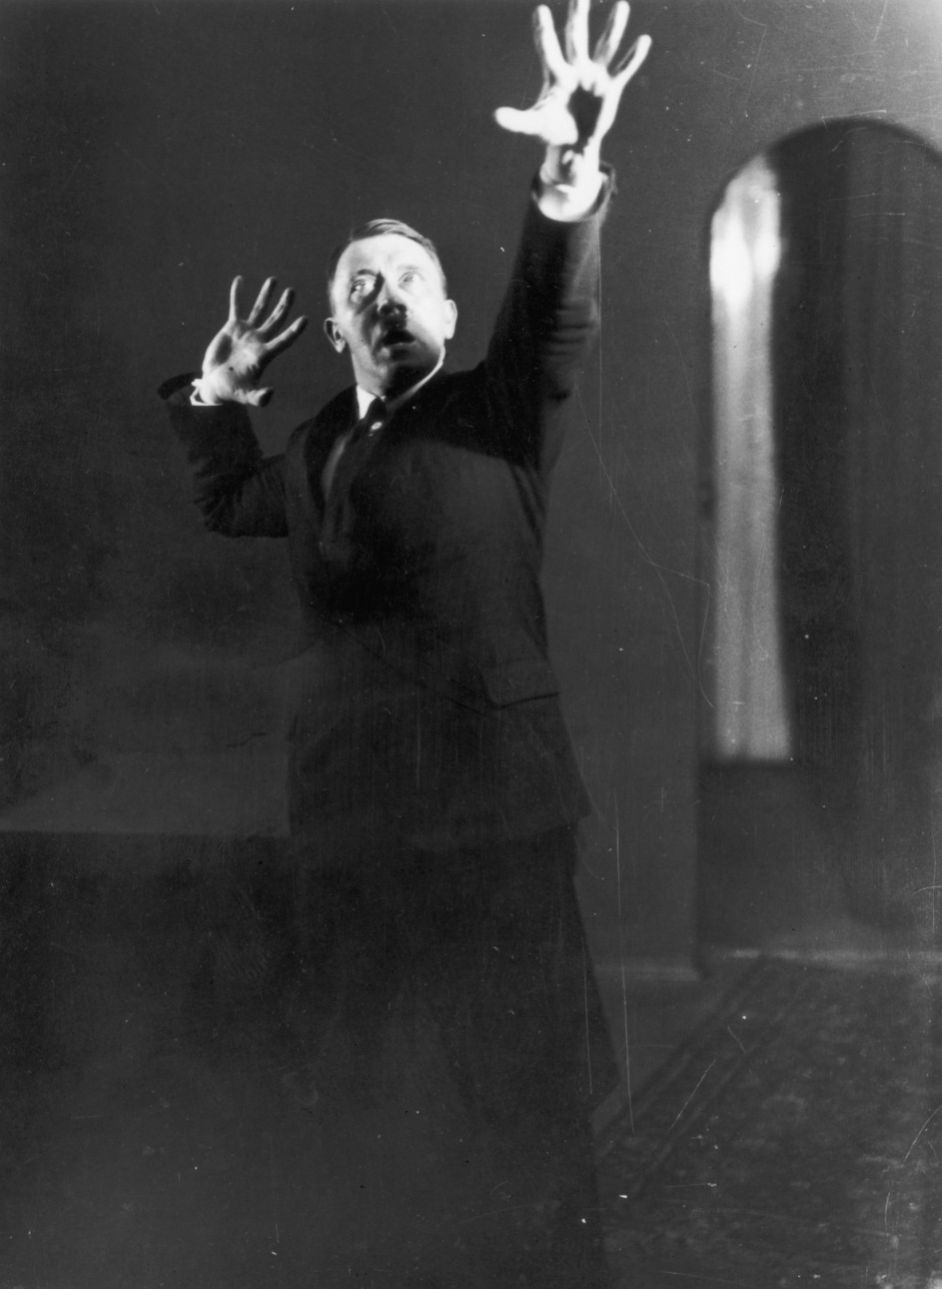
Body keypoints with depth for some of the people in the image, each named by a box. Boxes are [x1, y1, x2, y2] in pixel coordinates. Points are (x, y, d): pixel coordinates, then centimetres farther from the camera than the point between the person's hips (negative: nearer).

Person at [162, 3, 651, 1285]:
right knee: (369, 1107, 15)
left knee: (516, 1113, -1)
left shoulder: (500, 417, 0)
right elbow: (229, 501, 34)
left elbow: (558, 318, -21)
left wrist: (571, 174, -37)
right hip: (349, 819, 5)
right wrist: (220, 390, 20)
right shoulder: (317, 449, 14)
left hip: (493, 812, -5)